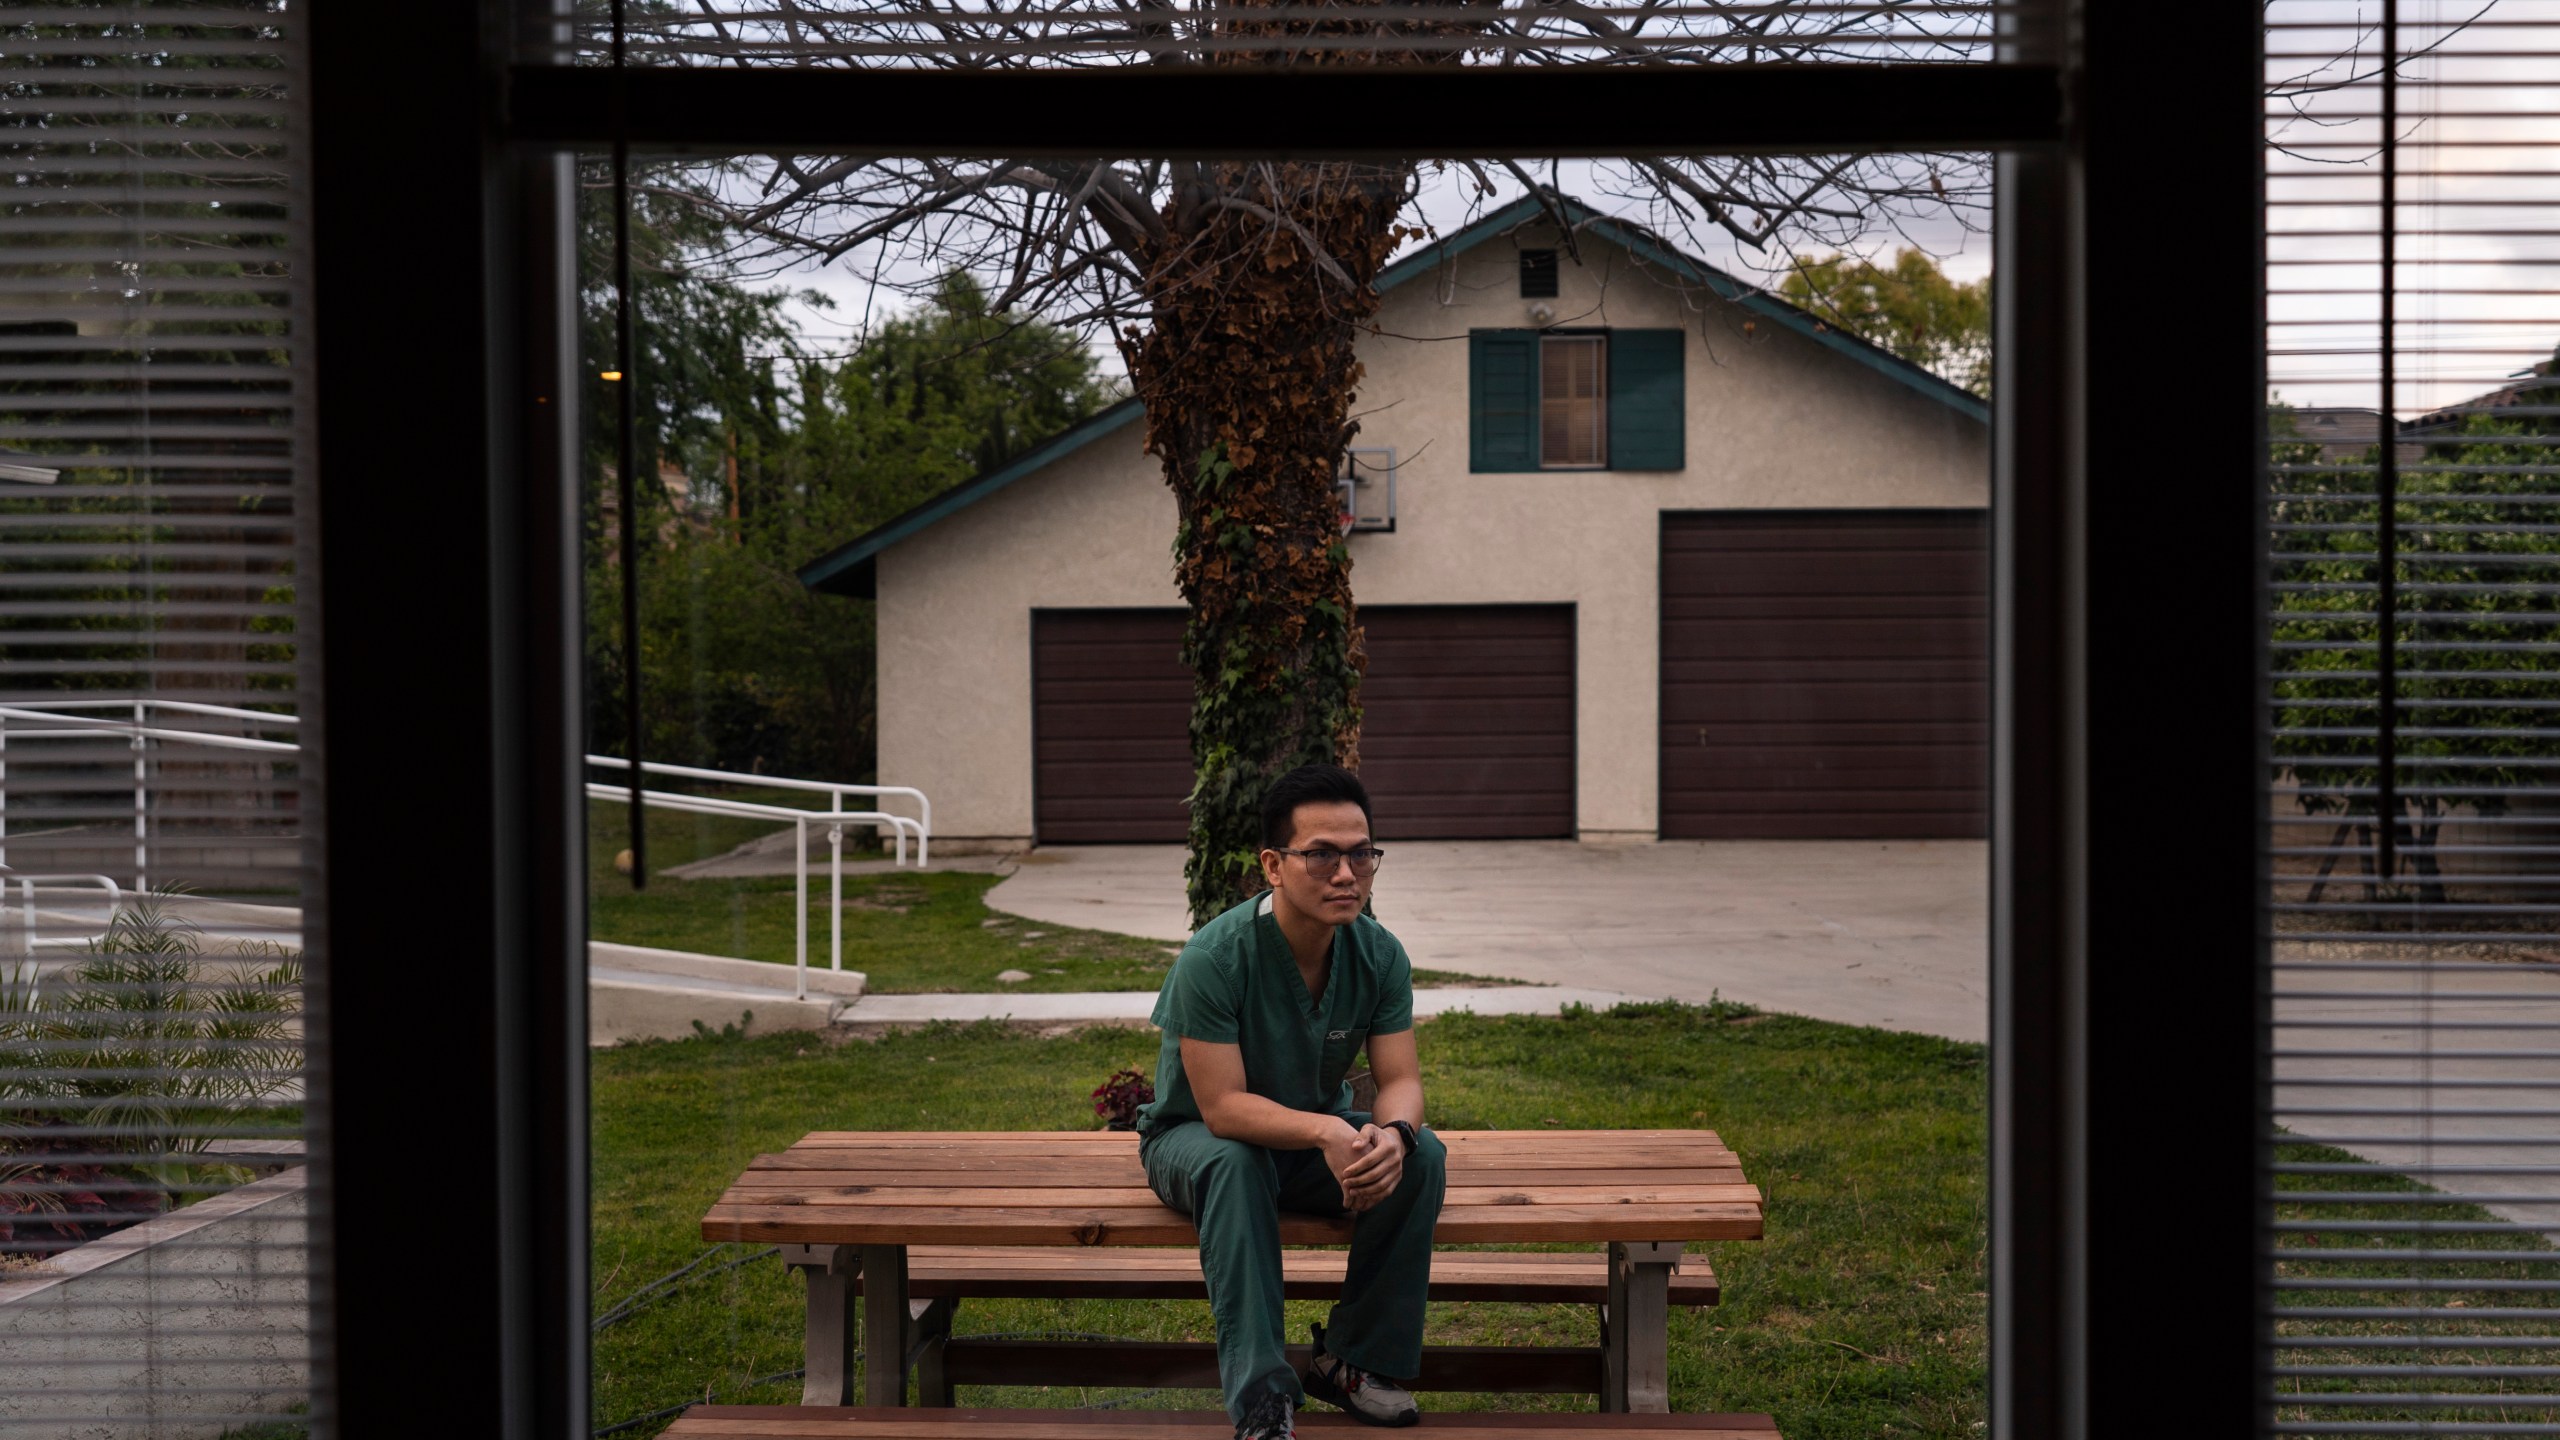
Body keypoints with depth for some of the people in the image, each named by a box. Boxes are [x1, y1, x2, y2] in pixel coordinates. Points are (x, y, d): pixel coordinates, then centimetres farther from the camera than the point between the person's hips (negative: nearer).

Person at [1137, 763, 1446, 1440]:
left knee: (1422, 1155, -23)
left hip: (1320, 1136, 4)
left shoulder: (1379, 954, -13)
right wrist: (1324, 1131, -46)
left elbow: (1401, 1079, -12)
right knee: (1233, 1164, -38)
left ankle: (1355, 1360, -9)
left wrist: (1391, 1133, -37)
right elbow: (1223, 1106, -30)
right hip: (1196, 1135, -4)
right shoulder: (1214, 958, -29)